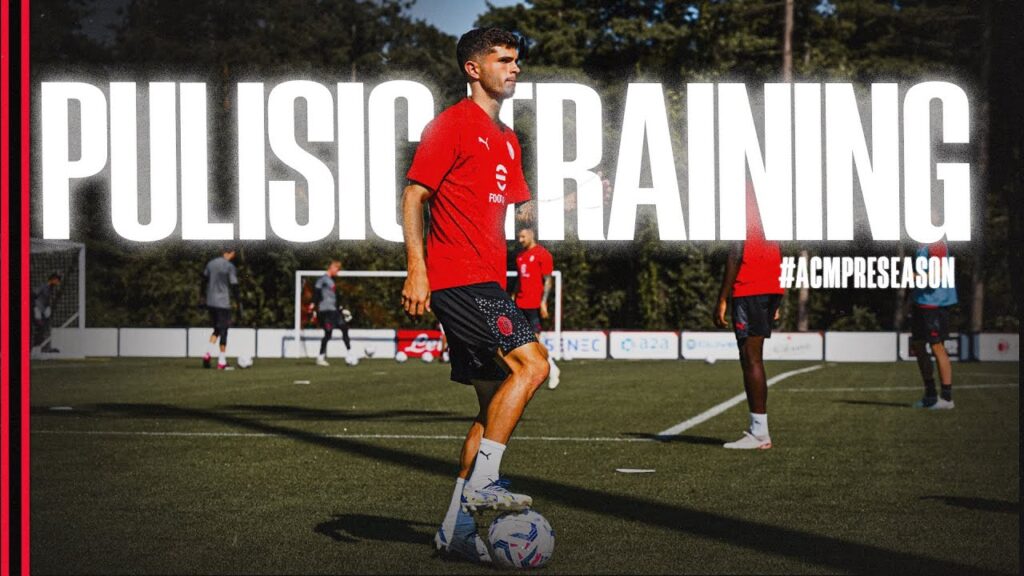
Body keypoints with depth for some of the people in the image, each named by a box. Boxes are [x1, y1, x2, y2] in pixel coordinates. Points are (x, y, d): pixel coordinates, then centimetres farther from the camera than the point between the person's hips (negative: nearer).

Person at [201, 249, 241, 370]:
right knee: (223, 330, 1)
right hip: (223, 303, -6)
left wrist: (202, 297, 22)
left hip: (210, 302, 6)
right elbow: (234, 286, -11)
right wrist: (239, 303, -5)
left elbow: (204, 281, 13)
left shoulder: (210, 264, 8)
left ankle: (208, 354, 0)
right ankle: (222, 362, 0)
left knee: (217, 329, 19)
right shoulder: (230, 267, -10)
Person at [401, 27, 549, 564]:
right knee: (531, 362, -19)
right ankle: (482, 481, -15)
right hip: (458, 278, -9)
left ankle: (456, 526, 10)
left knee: (494, 402, 7)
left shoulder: (507, 138, 21)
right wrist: (417, 272, -17)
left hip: (486, 281, 9)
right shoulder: (453, 123, -5)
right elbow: (414, 195, -10)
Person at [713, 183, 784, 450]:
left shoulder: (742, 199, -10)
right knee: (753, 358, 12)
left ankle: (759, 433, -7)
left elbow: (737, 252, -15)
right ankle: (758, 428, 11)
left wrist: (722, 300, -13)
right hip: (773, 288, 8)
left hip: (749, 290, -8)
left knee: (750, 358, -6)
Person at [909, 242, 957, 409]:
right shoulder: (922, 247, 15)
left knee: (937, 347, -7)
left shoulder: (936, 245, -15)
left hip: (935, 302, -10)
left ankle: (947, 397, -2)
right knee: (917, 346, 13)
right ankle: (931, 395, 21)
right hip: (922, 302, 10)